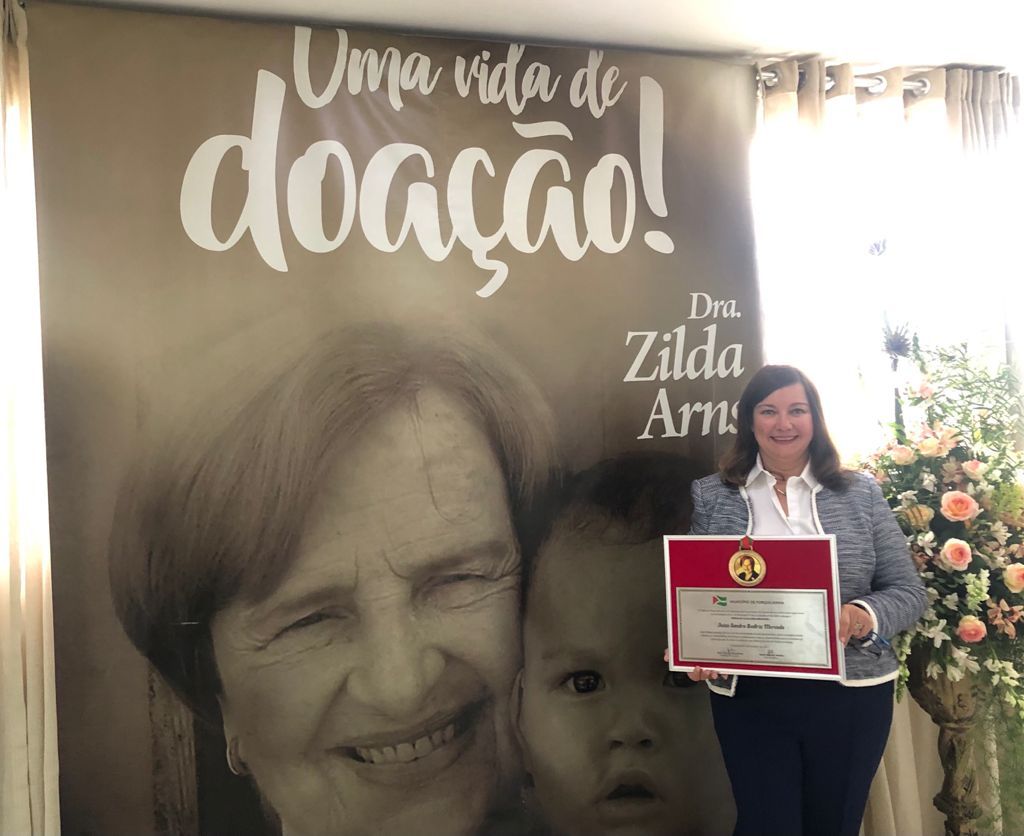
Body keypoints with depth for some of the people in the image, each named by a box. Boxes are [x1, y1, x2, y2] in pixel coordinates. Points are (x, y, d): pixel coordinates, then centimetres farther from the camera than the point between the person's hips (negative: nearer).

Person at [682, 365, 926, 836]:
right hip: (749, 696, -1)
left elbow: (908, 592, 2)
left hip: (851, 693, 1)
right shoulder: (712, 497, 0)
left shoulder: (860, 493, 1)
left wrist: (864, 615, -19)